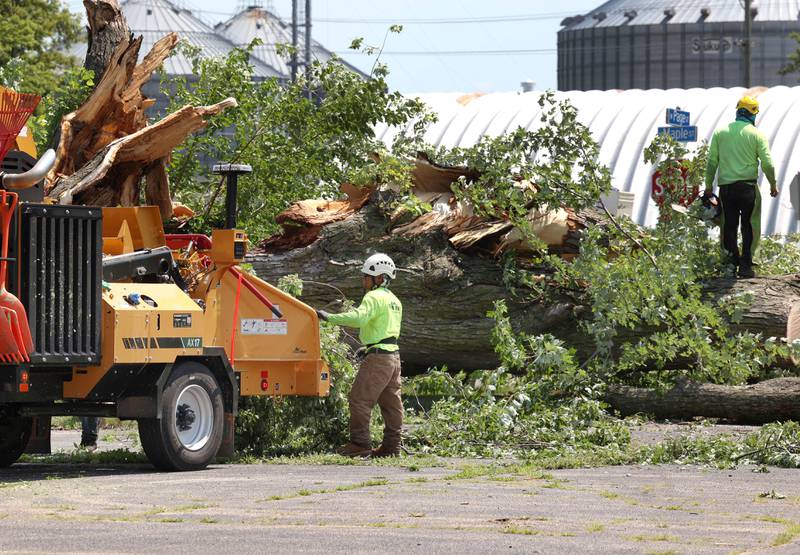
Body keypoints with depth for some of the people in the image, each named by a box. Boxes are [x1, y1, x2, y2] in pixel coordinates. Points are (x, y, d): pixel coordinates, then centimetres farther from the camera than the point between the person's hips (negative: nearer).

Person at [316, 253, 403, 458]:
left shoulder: (374, 297, -11)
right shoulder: (394, 301, 20)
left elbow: (359, 317, -27)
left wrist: (329, 317, -24)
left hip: (378, 357, -10)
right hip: (393, 355, 10)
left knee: (360, 399, -7)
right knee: (391, 402, 10)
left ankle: (360, 443, -9)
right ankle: (391, 445, 11)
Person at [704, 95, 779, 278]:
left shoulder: (720, 133, 5)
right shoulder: (757, 135, -3)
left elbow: (712, 162, 6)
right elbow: (767, 163, -4)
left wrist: (708, 186, 14)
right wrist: (773, 185, 10)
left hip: (725, 186, 3)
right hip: (748, 186, -2)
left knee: (729, 225, 11)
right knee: (749, 226, 4)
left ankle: (732, 261, 6)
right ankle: (746, 266, 0)